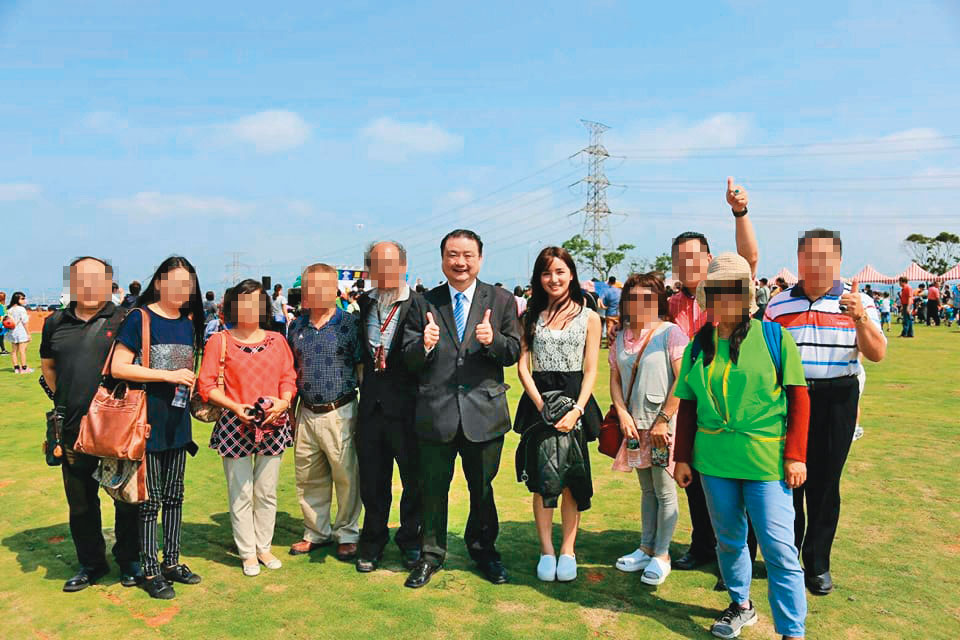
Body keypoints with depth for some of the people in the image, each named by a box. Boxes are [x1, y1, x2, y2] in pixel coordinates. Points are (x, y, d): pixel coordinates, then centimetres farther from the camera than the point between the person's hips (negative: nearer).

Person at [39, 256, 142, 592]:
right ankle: (91, 564, 32)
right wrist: (66, 400, 11)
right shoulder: (55, 322, 8)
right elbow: (48, 366, 22)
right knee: (80, 502, 15)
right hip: (74, 430, 4)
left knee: (127, 498, 8)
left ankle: (129, 561, 27)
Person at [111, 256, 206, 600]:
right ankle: (151, 571, 17)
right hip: (147, 422, -6)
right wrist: (169, 375, -18)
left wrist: (189, 383, 8)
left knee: (174, 496, 15)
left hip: (177, 422, 6)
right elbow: (118, 367, -16)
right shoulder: (140, 318, -9)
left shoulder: (190, 322, 9)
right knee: (150, 500, 3)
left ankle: (172, 561, 29)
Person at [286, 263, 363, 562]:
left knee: (346, 477, 3)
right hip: (306, 413, 5)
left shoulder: (350, 324, -6)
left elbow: (363, 369, -4)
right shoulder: (296, 326, 9)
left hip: (340, 413, -5)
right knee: (308, 478, 13)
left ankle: (347, 535, 21)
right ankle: (316, 532, 31)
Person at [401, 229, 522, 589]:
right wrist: (424, 345, -23)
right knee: (433, 488, 13)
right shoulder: (424, 303, 2)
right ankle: (431, 554, 33)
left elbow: (513, 353, 0)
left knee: (482, 488, 16)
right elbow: (409, 359, -1)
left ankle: (483, 548, 39)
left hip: (484, 411, 0)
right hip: (436, 412, 0)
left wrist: (493, 340, -21)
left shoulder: (501, 301, 2)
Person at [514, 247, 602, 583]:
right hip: (538, 401, 1)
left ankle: (568, 549, 15)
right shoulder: (531, 316, 9)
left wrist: (576, 410, -13)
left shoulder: (589, 318, 5)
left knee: (572, 479, 2)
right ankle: (546, 550, 13)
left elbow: (590, 371, 1)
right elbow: (522, 366, 3)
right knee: (542, 479, 1)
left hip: (575, 400, -1)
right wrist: (541, 405, -10)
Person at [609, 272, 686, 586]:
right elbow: (615, 379, 10)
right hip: (635, 426, 6)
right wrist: (622, 413, -4)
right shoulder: (622, 338, 8)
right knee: (646, 489, 18)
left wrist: (663, 420, -15)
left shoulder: (670, 333, -10)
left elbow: (683, 381, -14)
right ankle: (646, 548, 29)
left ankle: (661, 555, 15)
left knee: (664, 491, 3)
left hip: (664, 426, -6)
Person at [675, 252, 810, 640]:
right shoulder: (698, 346, 4)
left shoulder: (775, 337, -5)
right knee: (728, 539, 17)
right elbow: (687, 406, 9)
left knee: (779, 548, -3)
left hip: (766, 460, -3)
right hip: (714, 460, 4)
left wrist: (795, 456, -8)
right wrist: (683, 457, 7)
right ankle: (740, 605, 38)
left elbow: (798, 399, -4)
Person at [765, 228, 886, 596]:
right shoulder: (778, 305, 4)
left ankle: (817, 564, 23)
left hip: (836, 401, -1)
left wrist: (860, 318, -29)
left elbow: (877, 354, -12)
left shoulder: (858, 303, -1)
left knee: (825, 483, 7)